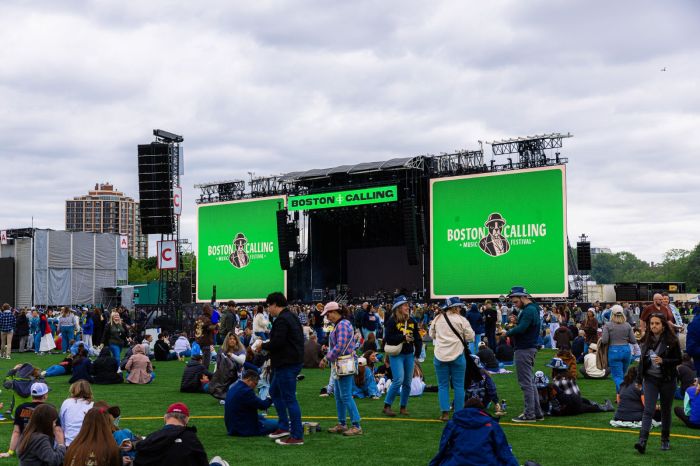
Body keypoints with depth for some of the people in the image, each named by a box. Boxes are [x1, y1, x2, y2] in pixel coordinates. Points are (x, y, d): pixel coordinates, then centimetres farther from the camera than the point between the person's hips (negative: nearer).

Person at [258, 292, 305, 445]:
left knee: (289, 398, -6)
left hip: (286, 365, -11)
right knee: (274, 391, 23)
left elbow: (277, 343, -24)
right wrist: (267, 345, 14)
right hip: (293, 362, 11)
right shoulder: (291, 317, 16)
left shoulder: (282, 320, -17)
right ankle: (283, 426, 25)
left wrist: (263, 346, -6)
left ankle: (297, 436, -2)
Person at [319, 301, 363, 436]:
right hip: (338, 364, 10)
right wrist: (327, 357, 11)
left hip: (345, 364, -10)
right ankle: (341, 424, 22)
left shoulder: (342, 325, -16)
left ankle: (356, 426, -6)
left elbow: (340, 346, -23)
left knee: (346, 396, -9)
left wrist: (326, 359, -18)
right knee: (338, 395, 14)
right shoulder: (338, 325, 15)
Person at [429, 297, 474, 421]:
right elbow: (470, 337, -4)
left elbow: (432, 335, 14)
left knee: (443, 385, 8)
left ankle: (445, 413, 3)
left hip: (440, 356, 2)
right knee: (458, 385, 6)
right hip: (457, 355, -2)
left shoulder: (437, 319, 3)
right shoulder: (461, 320, -6)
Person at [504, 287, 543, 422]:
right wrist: (512, 332, -1)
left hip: (524, 350, -11)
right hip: (530, 348, 11)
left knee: (526, 383, -6)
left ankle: (529, 414, -3)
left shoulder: (529, 310, -16)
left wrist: (508, 332, -9)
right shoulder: (532, 309, 17)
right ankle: (537, 412, 19)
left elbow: (521, 329, -25)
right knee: (529, 382, 16)